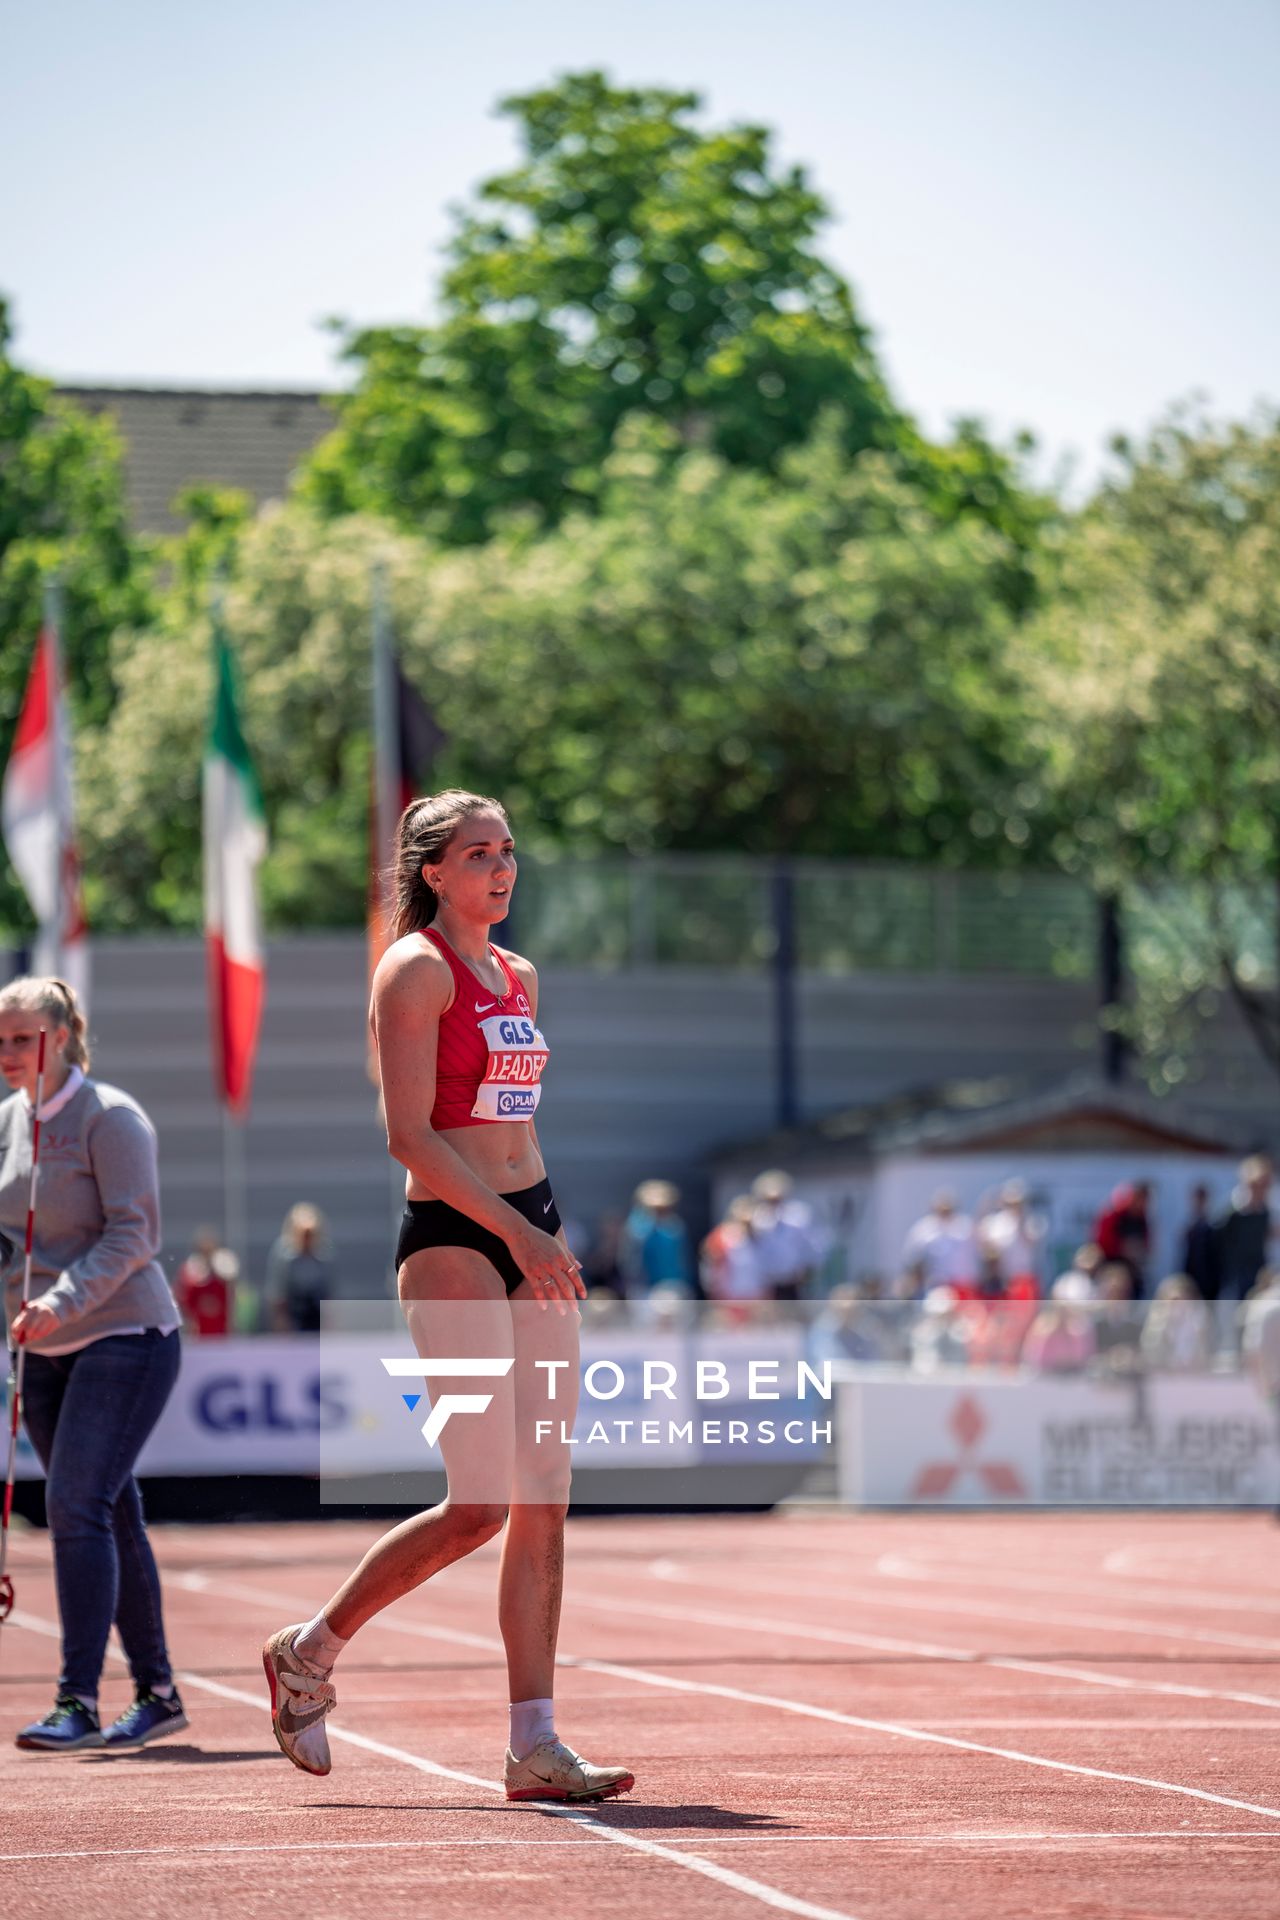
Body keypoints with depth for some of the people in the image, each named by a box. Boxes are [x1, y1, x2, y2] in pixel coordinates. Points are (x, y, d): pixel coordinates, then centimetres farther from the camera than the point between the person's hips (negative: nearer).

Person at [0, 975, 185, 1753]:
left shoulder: (110, 1117, -11)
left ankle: (79, 1703, -18)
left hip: (126, 1338, -7)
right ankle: (157, 1695, 18)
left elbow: (131, 1235, -16)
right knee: (112, 1519, 11)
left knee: (77, 1507, -17)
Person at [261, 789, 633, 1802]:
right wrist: (514, 1232, -20)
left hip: (532, 1237, 8)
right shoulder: (416, 969, -8)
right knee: (481, 1506, -11)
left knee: (545, 1501, 2)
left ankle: (536, 1746, 3)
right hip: (451, 1239, -8)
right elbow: (411, 1134, -15)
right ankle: (309, 1652, 9)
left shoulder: (518, 975, 16)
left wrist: (551, 1236, 18)